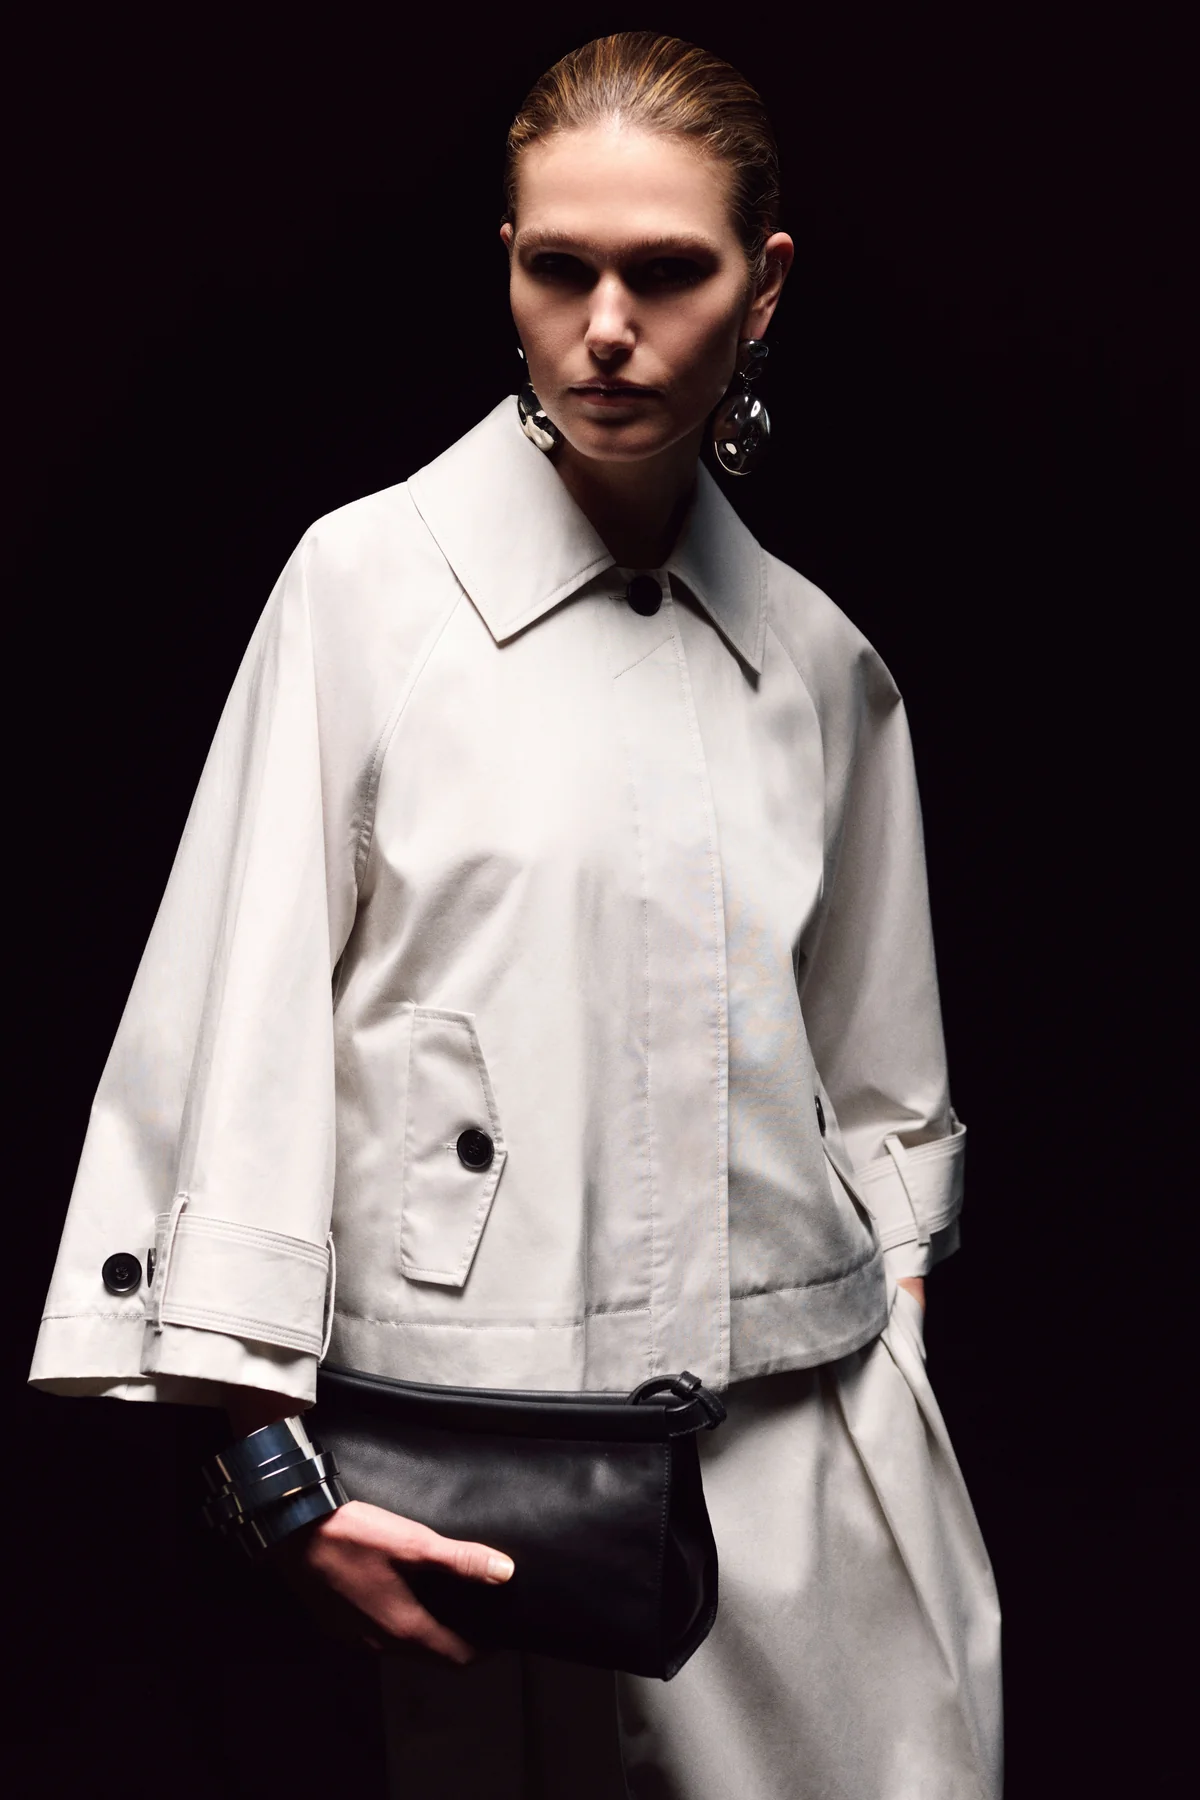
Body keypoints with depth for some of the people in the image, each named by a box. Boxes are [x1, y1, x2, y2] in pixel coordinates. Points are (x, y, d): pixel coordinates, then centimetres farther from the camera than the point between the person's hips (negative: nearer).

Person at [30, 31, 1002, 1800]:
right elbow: (248, 1030, -6)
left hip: (814, 1455, 3)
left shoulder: (821, 660, 7)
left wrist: (889, 1327, 7)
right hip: (494, 1474, -3)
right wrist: (276, 1458, -8)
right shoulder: (369, 580, -4)